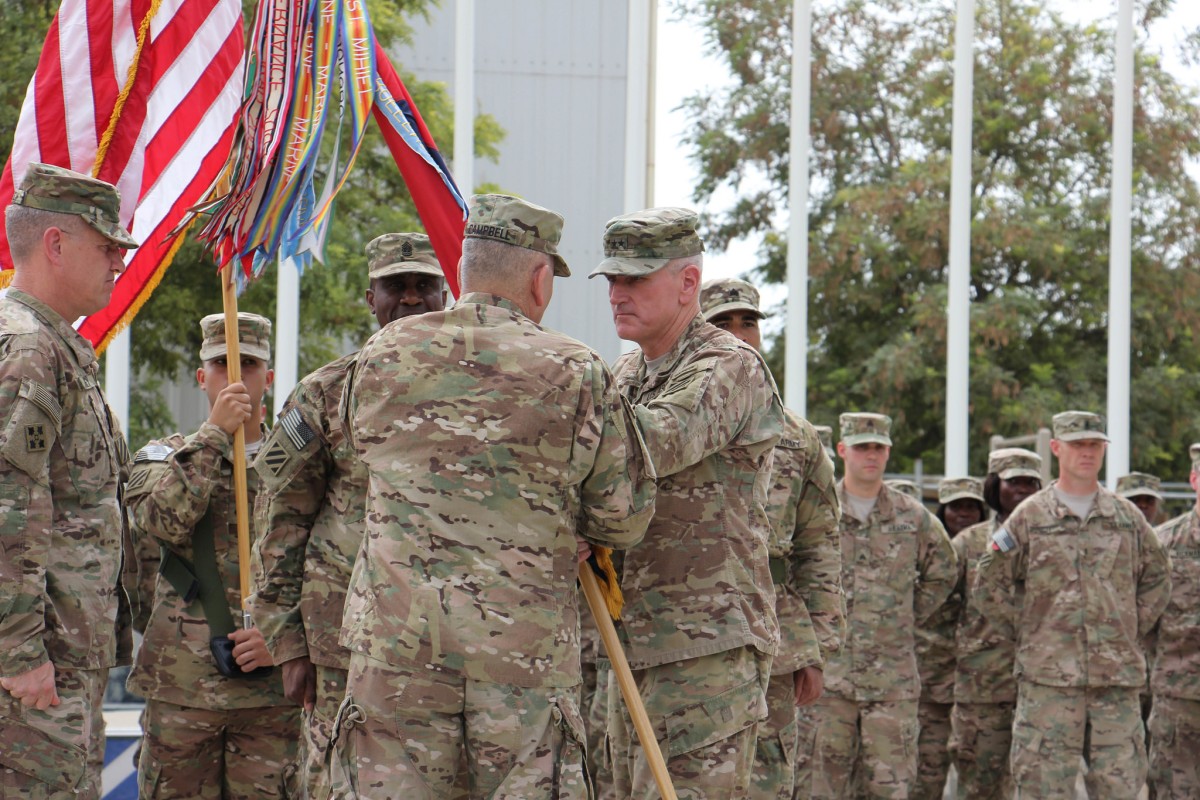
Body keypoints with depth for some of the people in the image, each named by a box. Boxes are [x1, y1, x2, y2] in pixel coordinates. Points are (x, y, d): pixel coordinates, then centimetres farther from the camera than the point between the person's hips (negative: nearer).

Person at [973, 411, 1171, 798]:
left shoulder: (1128, 517, 12)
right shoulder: (1029, 517, 4)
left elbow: (1157, 580, 20)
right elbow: (991, 592, 8)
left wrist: (1132, 628, 11)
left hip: (1118, 678, 2)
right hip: (1048, 676, -2)